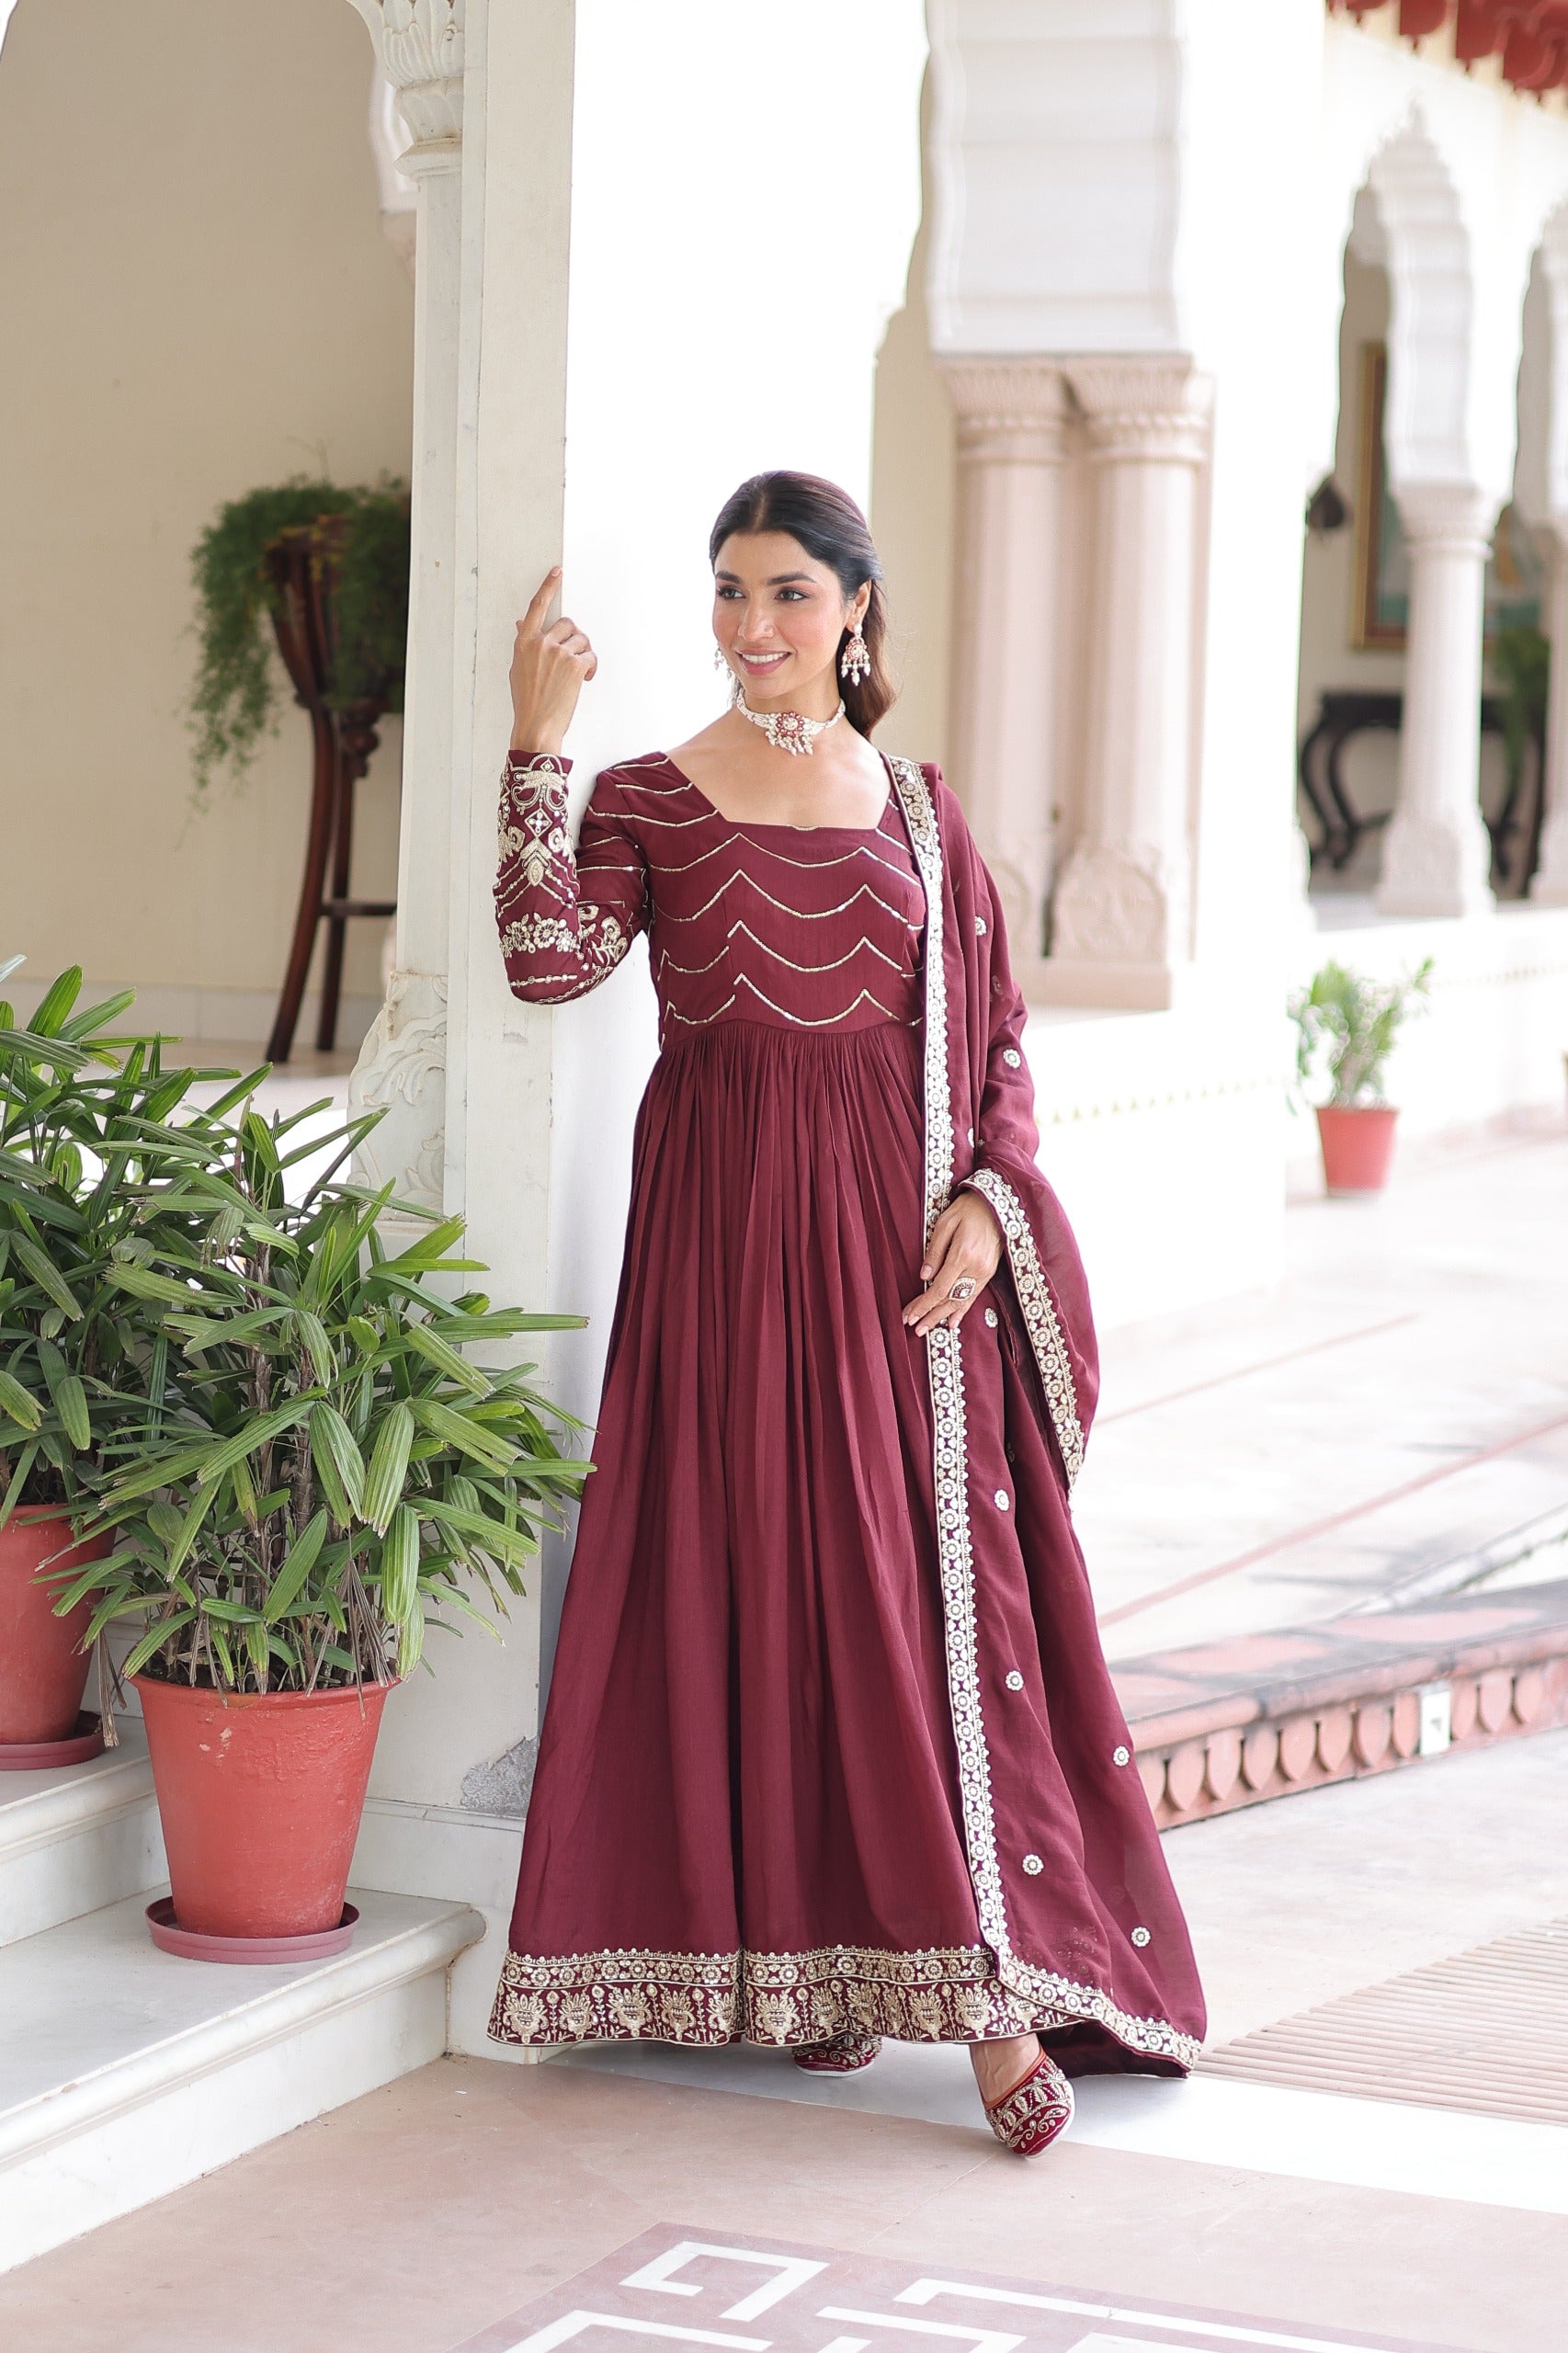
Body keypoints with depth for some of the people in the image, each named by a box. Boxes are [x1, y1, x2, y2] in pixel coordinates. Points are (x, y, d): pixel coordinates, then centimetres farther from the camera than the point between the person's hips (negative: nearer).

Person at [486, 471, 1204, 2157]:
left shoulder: (917, 810, 10)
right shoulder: (648, 799, 4)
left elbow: (998, 1038, 11)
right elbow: (549, 959, -13)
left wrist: (987, 1198, -5)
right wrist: (536, 750, -18)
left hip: (902, 1233, 1)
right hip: (724, 1236, -1)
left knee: (939, 1586, -4)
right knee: (749, 1582, 1)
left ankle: (985, 1982, -2)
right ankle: (805, 1960, 12)